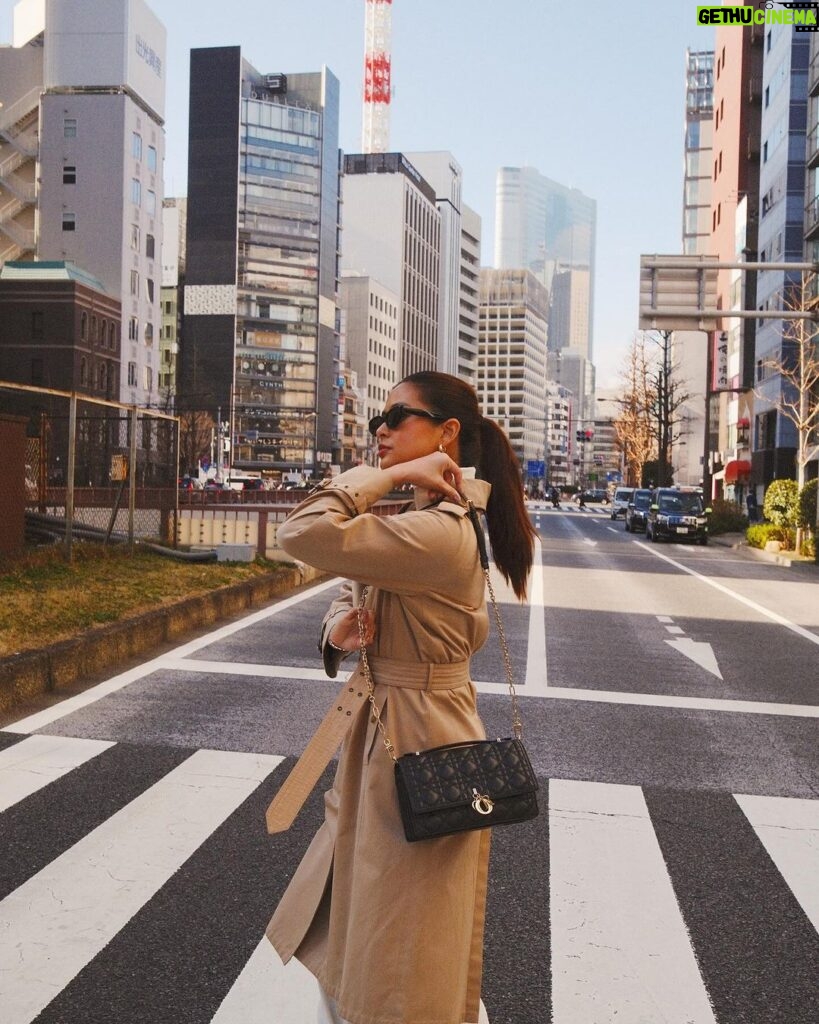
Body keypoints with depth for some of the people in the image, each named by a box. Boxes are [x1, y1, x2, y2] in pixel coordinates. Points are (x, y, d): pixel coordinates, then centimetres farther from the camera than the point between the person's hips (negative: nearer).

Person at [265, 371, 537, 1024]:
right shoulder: (429, 520, 8)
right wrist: (340, 626, -8)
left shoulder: (438, 534, -26)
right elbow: (354, 592, 14)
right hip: (387, 730, 10)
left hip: (415, 741, -10)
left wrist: (392, 476, -22)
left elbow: (304, 533, -31)